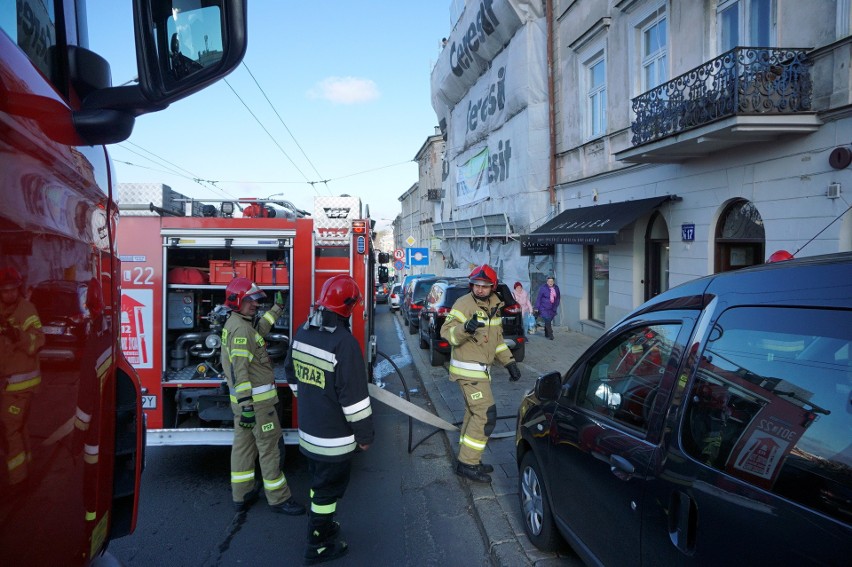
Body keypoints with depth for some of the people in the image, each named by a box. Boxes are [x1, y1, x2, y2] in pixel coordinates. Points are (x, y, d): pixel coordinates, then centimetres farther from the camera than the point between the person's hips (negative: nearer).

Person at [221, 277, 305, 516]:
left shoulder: (235, 323, 11)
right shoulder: (241, 329, -20)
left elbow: (259, 330, 31)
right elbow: (240, 370, -25)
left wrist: (277, 308, 33)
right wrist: (246, 406, -27)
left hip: (242, 398, 10)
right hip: (257, 399, -10)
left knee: (243, 444, 16)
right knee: (269, 447, -1)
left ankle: (242, 495, 27)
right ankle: (279, 499, 9)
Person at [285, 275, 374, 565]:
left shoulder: (303, 332, -1)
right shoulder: (344, 343, -27)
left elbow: (292, 373, 13)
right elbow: (354, 397, -24)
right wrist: (365, 434, -12)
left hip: (308, 429, 8)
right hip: (334, 437, -7)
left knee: (319, 481, 25)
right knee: (329, 488, 10)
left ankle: (320, 524, 43)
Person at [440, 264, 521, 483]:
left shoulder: (493, 306, 11)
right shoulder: (464, 304, -15)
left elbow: (497, 338, 21)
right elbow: (447, 332, -25)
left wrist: (509, 362, 15)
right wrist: (466, 327, -43)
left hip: (481, 369, 9)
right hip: (468, 370, -9)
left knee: (474, 413, 15)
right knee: (486, 415, -11)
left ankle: (468, 461, 27)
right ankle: (467, 464, -2)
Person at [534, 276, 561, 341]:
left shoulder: (556, 288, 3)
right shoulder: (543, 288, -11)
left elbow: (558, 297, 17)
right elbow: (538, 298, -8)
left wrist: (556, 306, 15)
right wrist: (537, 308, -8)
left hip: (552, 308, 5)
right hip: (544, 308, -5)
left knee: (548, 321, 11)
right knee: (547, 321, -13)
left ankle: (546, 334, 24)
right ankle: (550, 334, -8)